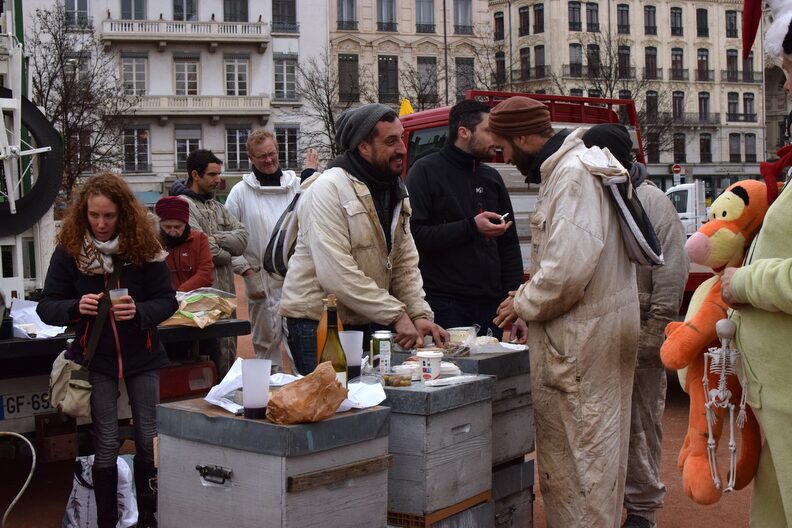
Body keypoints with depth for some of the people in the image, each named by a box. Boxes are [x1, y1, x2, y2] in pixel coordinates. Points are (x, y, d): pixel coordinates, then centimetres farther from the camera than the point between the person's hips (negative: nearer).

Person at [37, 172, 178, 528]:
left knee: (149, 441, 7)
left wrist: (139, 311, -25)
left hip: (142, 356, 1)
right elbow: (46, 306, -4)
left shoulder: (143, 246, -9)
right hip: (96, 359, -1)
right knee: (106, 445, 2)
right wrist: (76, 307, -25)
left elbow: (168, 300, -5)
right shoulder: (69, 250, -8)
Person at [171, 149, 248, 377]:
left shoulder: (217, 206, 17)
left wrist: (215, 239, -12)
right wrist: (226, 253, -1)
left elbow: (242, 237, 4)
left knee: (229, 351, 14)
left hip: (226, 291, 8)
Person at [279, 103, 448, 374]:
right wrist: (397, 314, -22)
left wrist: (419, 314, -7)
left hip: (364, 321, 8)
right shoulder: (329, 188, -17)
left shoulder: (397, 191, 9)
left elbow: (406, 263, 9)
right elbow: (335, 273, -25)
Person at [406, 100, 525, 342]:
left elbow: (509, 245, 17)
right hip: (445, 304, -5)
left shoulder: (491, 177, 16)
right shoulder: (426, 171, -2)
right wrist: (471, 227, -18)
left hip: (492, 303, 6)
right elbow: (414, 235, -14)